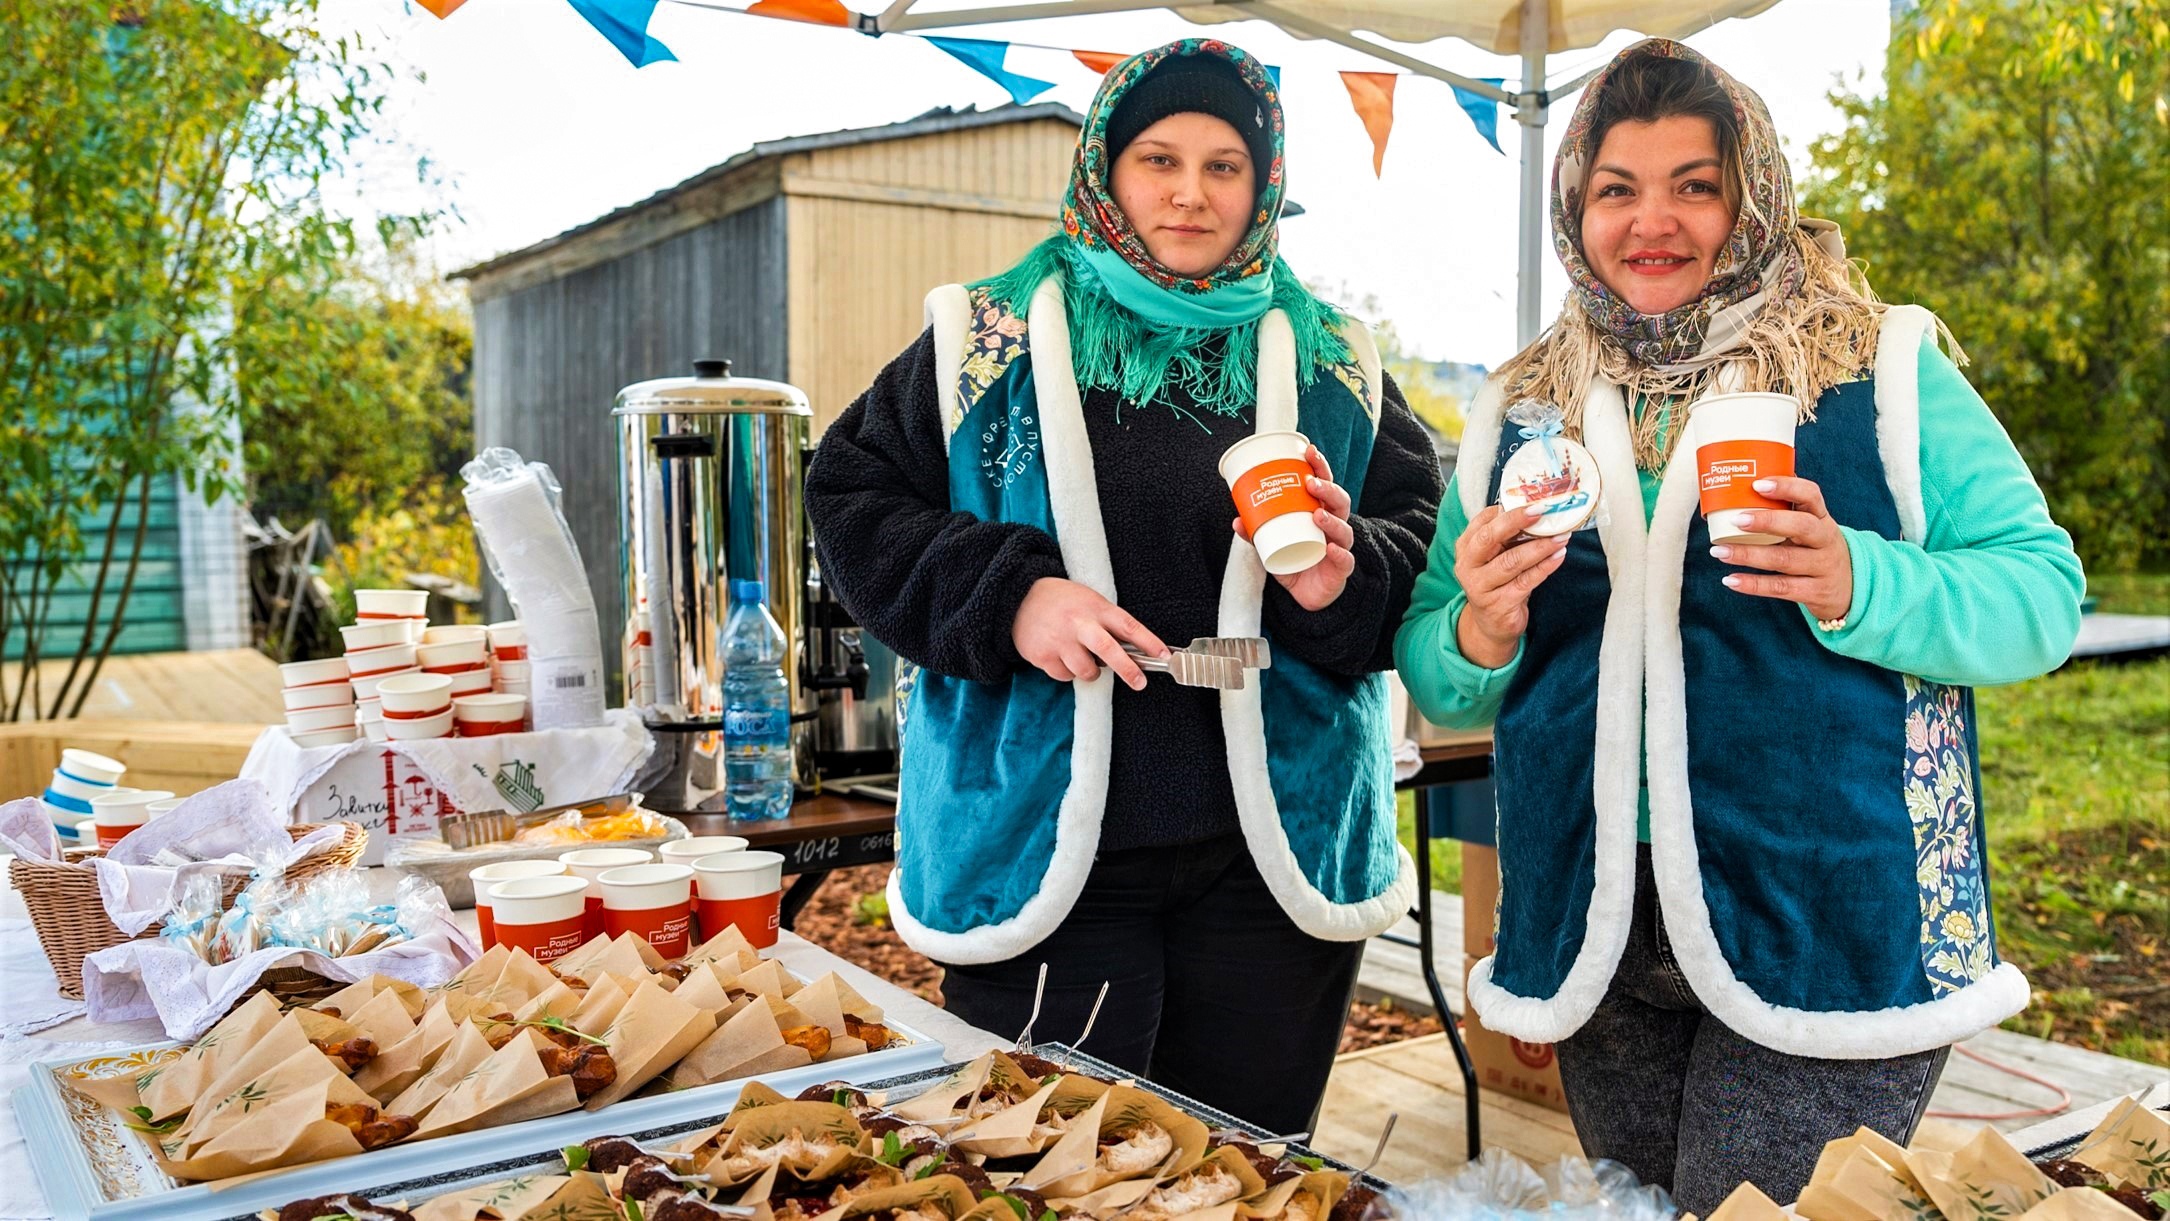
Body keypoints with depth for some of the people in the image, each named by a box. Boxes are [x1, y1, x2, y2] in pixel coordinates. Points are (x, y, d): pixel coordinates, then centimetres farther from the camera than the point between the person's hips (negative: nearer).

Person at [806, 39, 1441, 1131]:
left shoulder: (1332, 363, 9)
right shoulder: (988, 340, 3)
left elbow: (1426, 542, 7)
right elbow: (852, 500, 0)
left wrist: (1345, 581, -16)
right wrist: (1006, 598, -15)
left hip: (1278, 856, 2)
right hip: (1041, 851, -2)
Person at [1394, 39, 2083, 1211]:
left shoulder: (1882, 369, -1)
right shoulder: (1515, 410, 7)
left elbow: (2041, 594, -4)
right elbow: (1427, 668, 10)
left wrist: (1859, 586, -23)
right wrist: (1477, 640, -14)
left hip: (1826, 925, -3)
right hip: (1593, 934, 4)